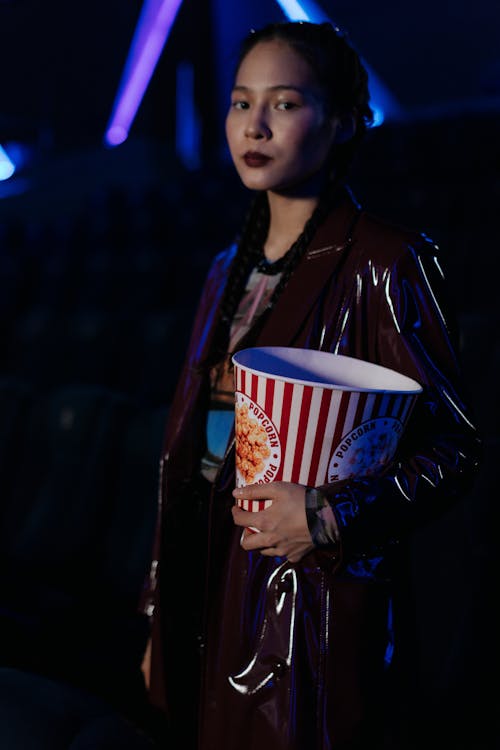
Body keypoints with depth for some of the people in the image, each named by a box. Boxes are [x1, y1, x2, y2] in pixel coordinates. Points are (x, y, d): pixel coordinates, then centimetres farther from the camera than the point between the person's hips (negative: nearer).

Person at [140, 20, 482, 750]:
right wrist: (161, 617, 14)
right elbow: (192, 441, 12)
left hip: (315, 603, -6)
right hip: (209, 589, 6)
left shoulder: (387, 264, -12)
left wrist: (332, 517, -27)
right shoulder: (232, 268, 9)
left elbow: (452, 448, -11)